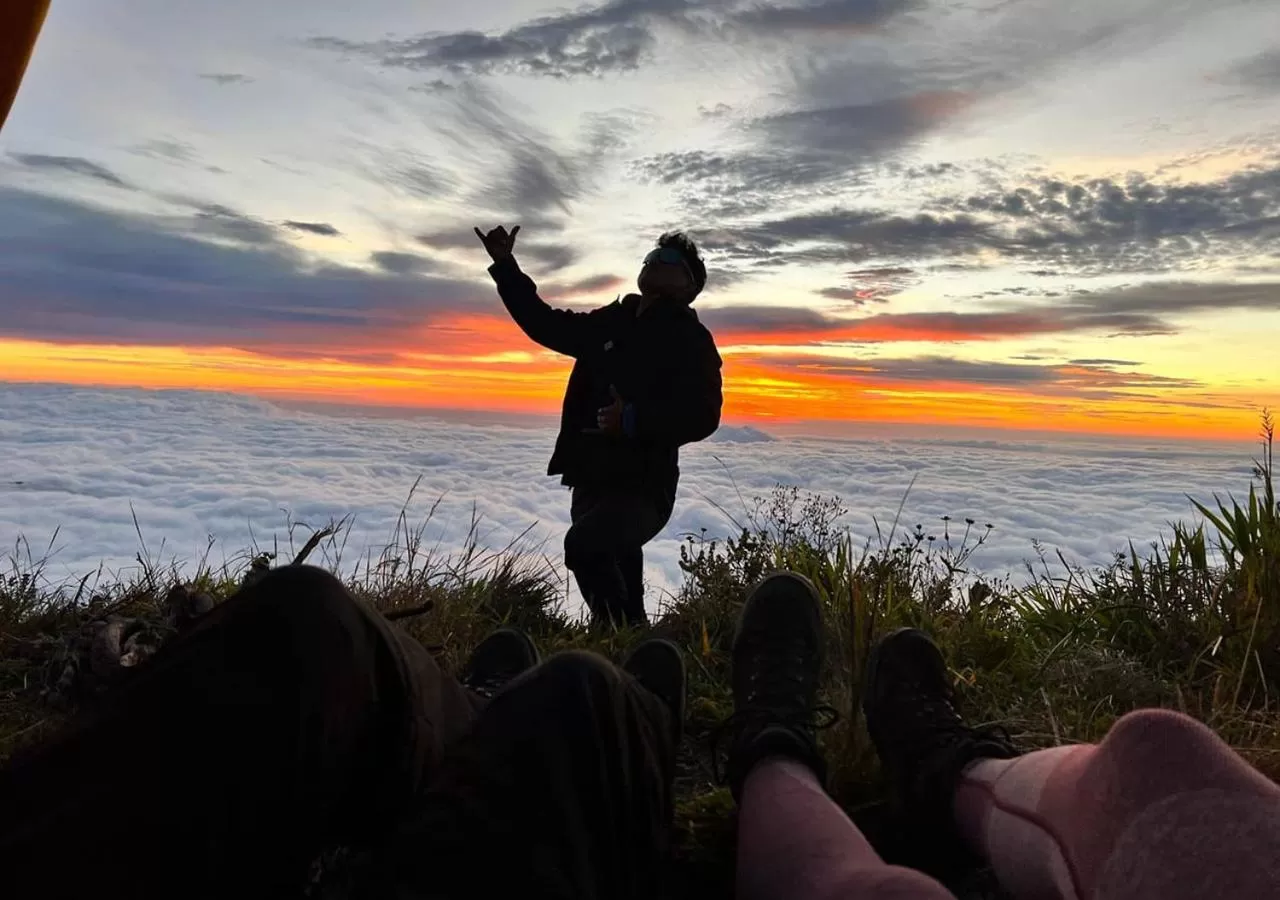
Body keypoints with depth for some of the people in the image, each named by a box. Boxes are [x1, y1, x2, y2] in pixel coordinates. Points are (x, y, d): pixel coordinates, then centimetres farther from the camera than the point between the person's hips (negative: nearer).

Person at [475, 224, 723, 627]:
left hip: (642, 486, -7)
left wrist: (633, 420, -29)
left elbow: (702, 416, -17)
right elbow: (545, 324, 24)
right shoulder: (611, 322, 13)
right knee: (612, 575, 16)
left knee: (584, 545, -31)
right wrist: (505, 266, 21)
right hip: (591, 481, 7)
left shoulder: (690, 339, -5)